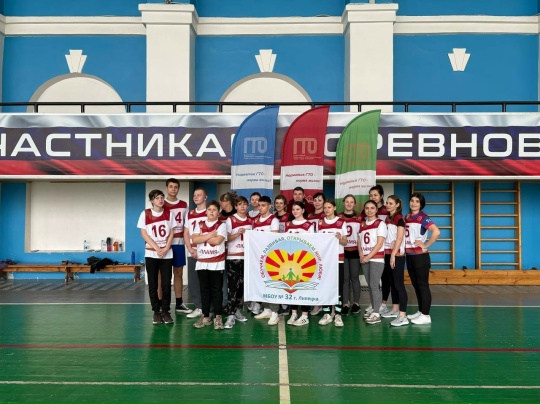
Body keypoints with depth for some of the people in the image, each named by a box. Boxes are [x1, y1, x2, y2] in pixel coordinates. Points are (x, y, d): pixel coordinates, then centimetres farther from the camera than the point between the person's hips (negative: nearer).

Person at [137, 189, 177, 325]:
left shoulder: (169, 214, 5)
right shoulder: (145, 214, -1)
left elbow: (171, 233, 4)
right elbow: (144, 234, -5)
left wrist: (166, 248, -10)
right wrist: (157, 248, -13)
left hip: (167, 254, 1)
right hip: (151, 254, -1)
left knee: (166, 284, -1)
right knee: (153, 284, 2)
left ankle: (166, 311, 9)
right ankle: (156, 312, 11)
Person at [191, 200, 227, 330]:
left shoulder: (221, 225, -1)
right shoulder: (199, 225, 9)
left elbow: (217, 241, -17)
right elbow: (195, 239, -7)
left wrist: (203, 237, -7)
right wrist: (210, 235, -12)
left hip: (217, 263, -3)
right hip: (202, 262, 3)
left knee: (217, 290, 1)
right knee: (204, 290, 9)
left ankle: (218, 317, 7)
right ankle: (205, 316, 16)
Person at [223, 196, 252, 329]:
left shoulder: (250, 220, 11)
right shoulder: (230, 220, -4)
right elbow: (226, 238, -6)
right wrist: (237, 234, -21)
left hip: (247, 256, 5)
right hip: (233, 257, -5)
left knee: (242, 285, 8)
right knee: (233, 286, -9)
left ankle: (237, 309, 21)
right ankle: (230, 315, -10)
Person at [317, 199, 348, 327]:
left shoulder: (341, 222, 0)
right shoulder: (320, 223, 8)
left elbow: (345, 242, -1)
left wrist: (339, 239, -21)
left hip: (338, 258, -2)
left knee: (338, 285, -2)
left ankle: (338, 315, 3)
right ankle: (327, 314, 10)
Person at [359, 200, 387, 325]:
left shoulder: (380, 223, -3)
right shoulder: (362, 225, 14)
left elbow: (380, 243, -10)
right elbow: (359, 242, 13)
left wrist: (368, 257, -14)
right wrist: (361, 255, -4)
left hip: (376, 258, -6)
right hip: (365, 259, 6)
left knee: (374, 285, -10)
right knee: (370, 286, 7)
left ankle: (376, 314, -8)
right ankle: (374, 310, 13)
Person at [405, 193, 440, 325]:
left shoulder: (423, 217, -10)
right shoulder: (407, 217, 11)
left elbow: (436, 231, -24)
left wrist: (426, 245, -17)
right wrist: (403, 247, 7)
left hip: (420, 256, -7)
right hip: (409, 256, 7)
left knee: (423, 285, -4)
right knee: (415, 284, 13)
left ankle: (426, 315, 0)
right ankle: (420, 311, 24)